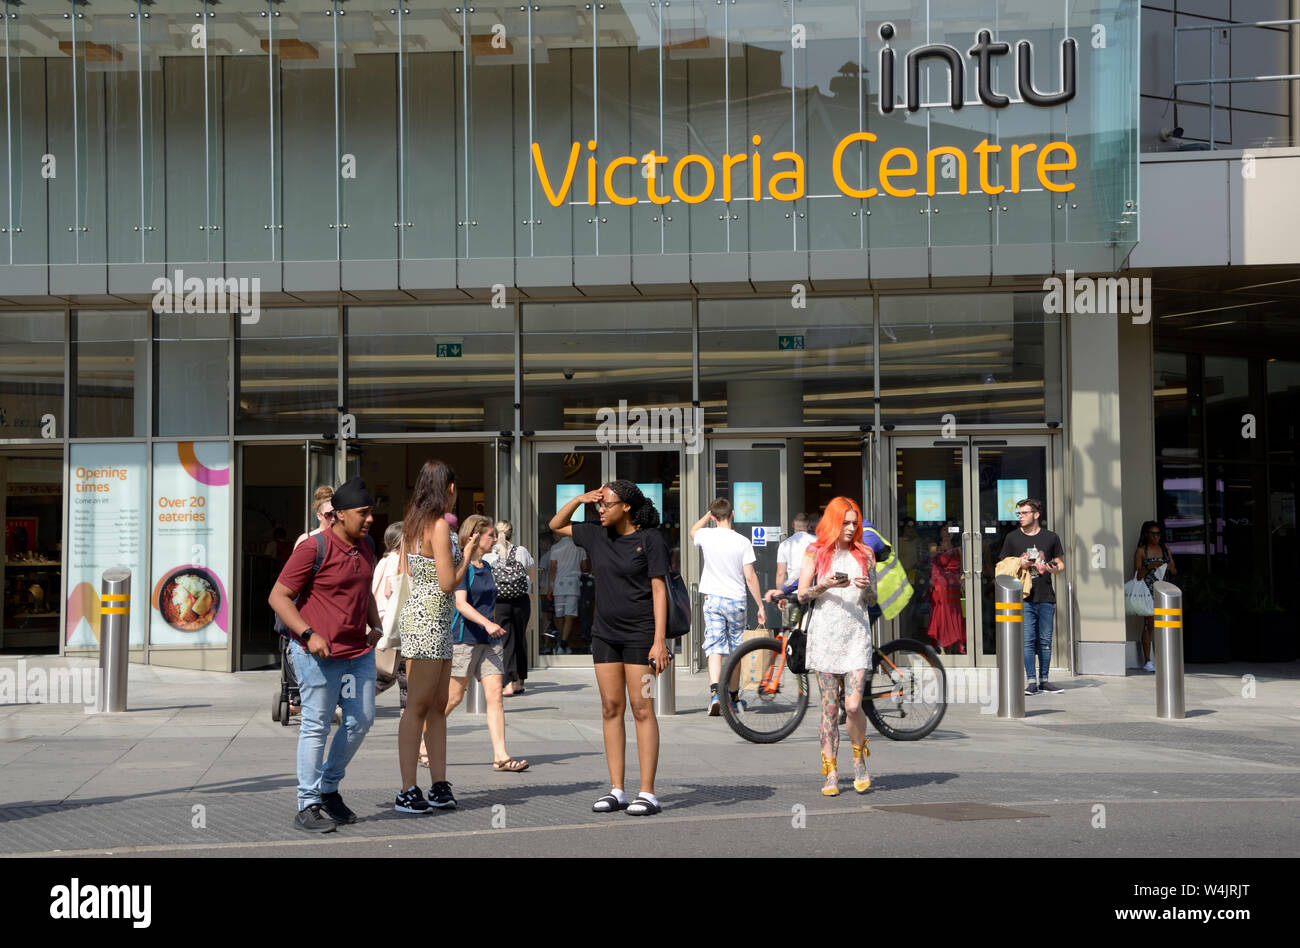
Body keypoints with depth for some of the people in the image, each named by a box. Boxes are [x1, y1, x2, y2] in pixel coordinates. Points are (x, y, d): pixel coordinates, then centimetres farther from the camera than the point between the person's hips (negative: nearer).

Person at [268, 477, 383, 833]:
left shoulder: (365, 549, 11)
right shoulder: (314, 549, -13)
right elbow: (278, 596, -12)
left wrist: (375, 626, 11)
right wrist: (308, 634, -21)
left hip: (358, 650, 8)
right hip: (318, 651, -7)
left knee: (361, 720, 9)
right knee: (316, 725, -3)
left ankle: (329, 788, 27)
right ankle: (308, 807, 4)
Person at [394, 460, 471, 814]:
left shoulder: (411, 523, 12)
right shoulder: (439, 525, -14)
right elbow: (448, 583, -16)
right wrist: (467, 556, -2)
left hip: (435, 622, 9)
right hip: (428, 619, -9)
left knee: (438, 706, 11)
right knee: (418, 707, -7)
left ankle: (439, 785, 13)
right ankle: (408, 791, -4)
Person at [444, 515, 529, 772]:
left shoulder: (486, 567, 16)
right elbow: (460, 603, -19)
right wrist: (487, 623, -31)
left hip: (489, 640, 7)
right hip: (464, 638, -7)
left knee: (495, 695, -3)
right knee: (454, 696, -1)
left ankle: (500, 756, -6)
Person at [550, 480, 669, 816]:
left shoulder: (650, 539, -8)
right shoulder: (597, 535, 8)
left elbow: (659, 590, -11)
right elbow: (556, 525, 22)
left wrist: (660, 641, -18)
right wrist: (579, 499, 4)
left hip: (640, 634, -6)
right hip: (605, 634, 6)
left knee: (642, 709, -6)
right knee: (611, 709, 4)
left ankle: (647, 793, -5)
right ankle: (616, 791, 8)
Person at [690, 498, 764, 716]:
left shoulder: (706, 536, -4)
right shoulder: (743, 542, -8)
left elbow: (693, 530, 23)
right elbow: (750, 577, -7)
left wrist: (708, 514, 26)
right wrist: (760, 605, 1)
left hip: (712, 600, 0)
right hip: (736, 600, 0)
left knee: (714, 648, -3)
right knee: (735, 650, 13)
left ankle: (715, 692, -25)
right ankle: (734, 698, 23)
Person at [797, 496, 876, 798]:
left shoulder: (864, 553, 12)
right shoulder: (816, 552, 6)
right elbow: (802, 595, 1)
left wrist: (867, 588, -6)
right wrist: (826, 585, -16)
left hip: (856, 635, 1)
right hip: (825, 633, -1)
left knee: (853, 705, -10)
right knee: (829, 707, 1)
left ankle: (859, 759, 15)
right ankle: (831, 773, 7)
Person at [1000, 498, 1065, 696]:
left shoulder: (1051, 537, 8)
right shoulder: (1012, 538, 7)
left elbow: (1061, 564, 15)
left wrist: (1053, 568, -8)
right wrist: (1019, 564, -9)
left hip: (1046, 598, 1)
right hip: (1024, 597, -1)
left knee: (1045, 641, 5)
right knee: (1027, 641, -5)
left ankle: (1044, 680, 12)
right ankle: (1030, 681, -2)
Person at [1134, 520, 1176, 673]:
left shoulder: (1165, 549, 14)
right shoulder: (1141, 551, 1)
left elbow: (1174, 572, 16)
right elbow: (1137, 575, -2)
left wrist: (1169, 568, -6)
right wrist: (1150, 567, -17)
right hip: (1148, 591, -4)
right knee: (1149, 625, -7)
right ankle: (1147, 661, -4)